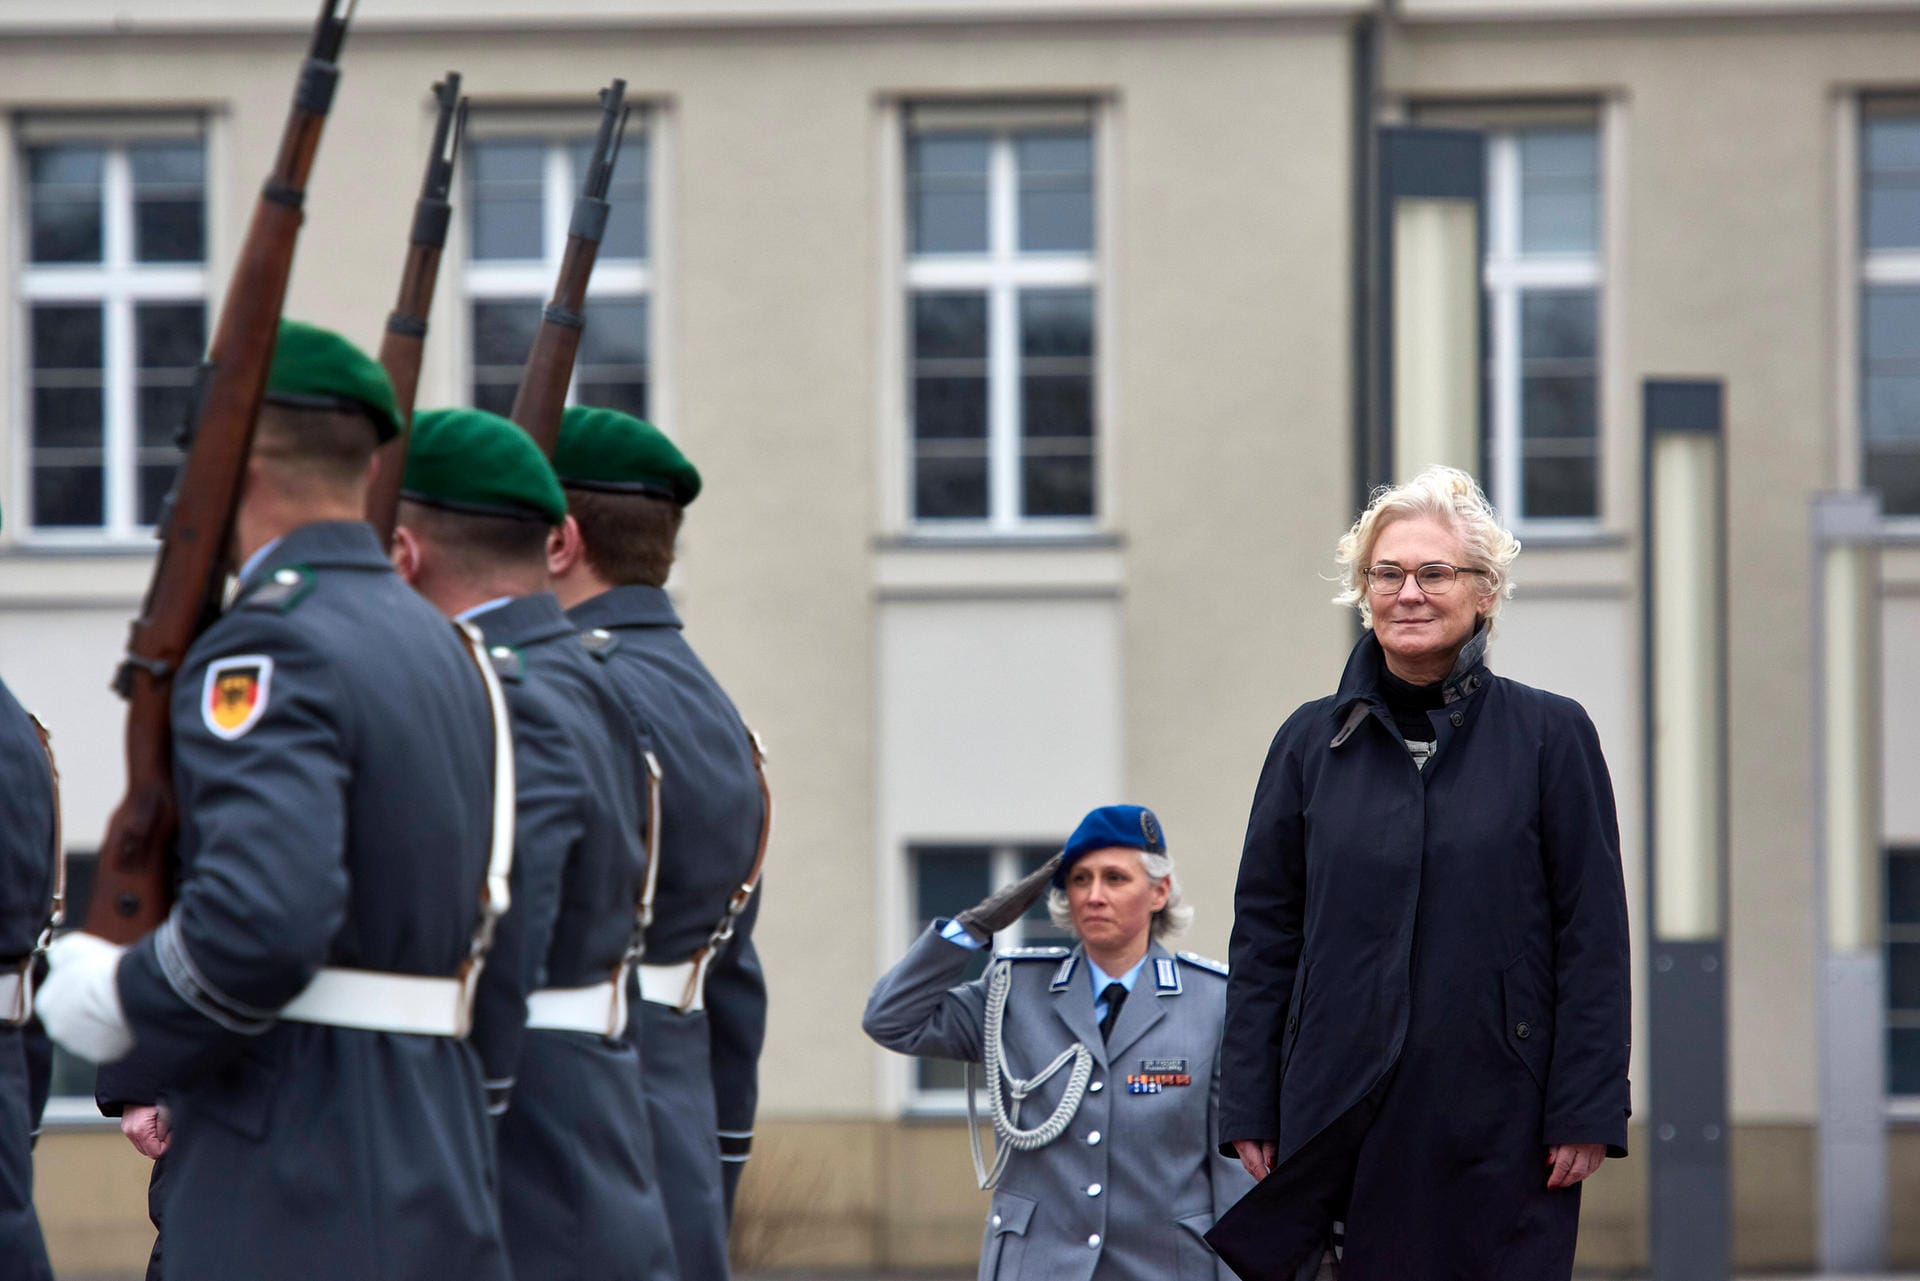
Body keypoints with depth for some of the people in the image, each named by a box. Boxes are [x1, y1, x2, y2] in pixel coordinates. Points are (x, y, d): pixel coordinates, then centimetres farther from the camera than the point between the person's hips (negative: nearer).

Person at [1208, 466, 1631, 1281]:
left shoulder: (1551, 737, 2)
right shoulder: (1311, 743, 8)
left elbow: (1593, 936, 0)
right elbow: (1263, 932, 10)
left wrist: (1587, 1113, -6)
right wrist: (1248, 1110, 4)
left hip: (1499, 1128, -2)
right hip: (1339, 1118, 2)